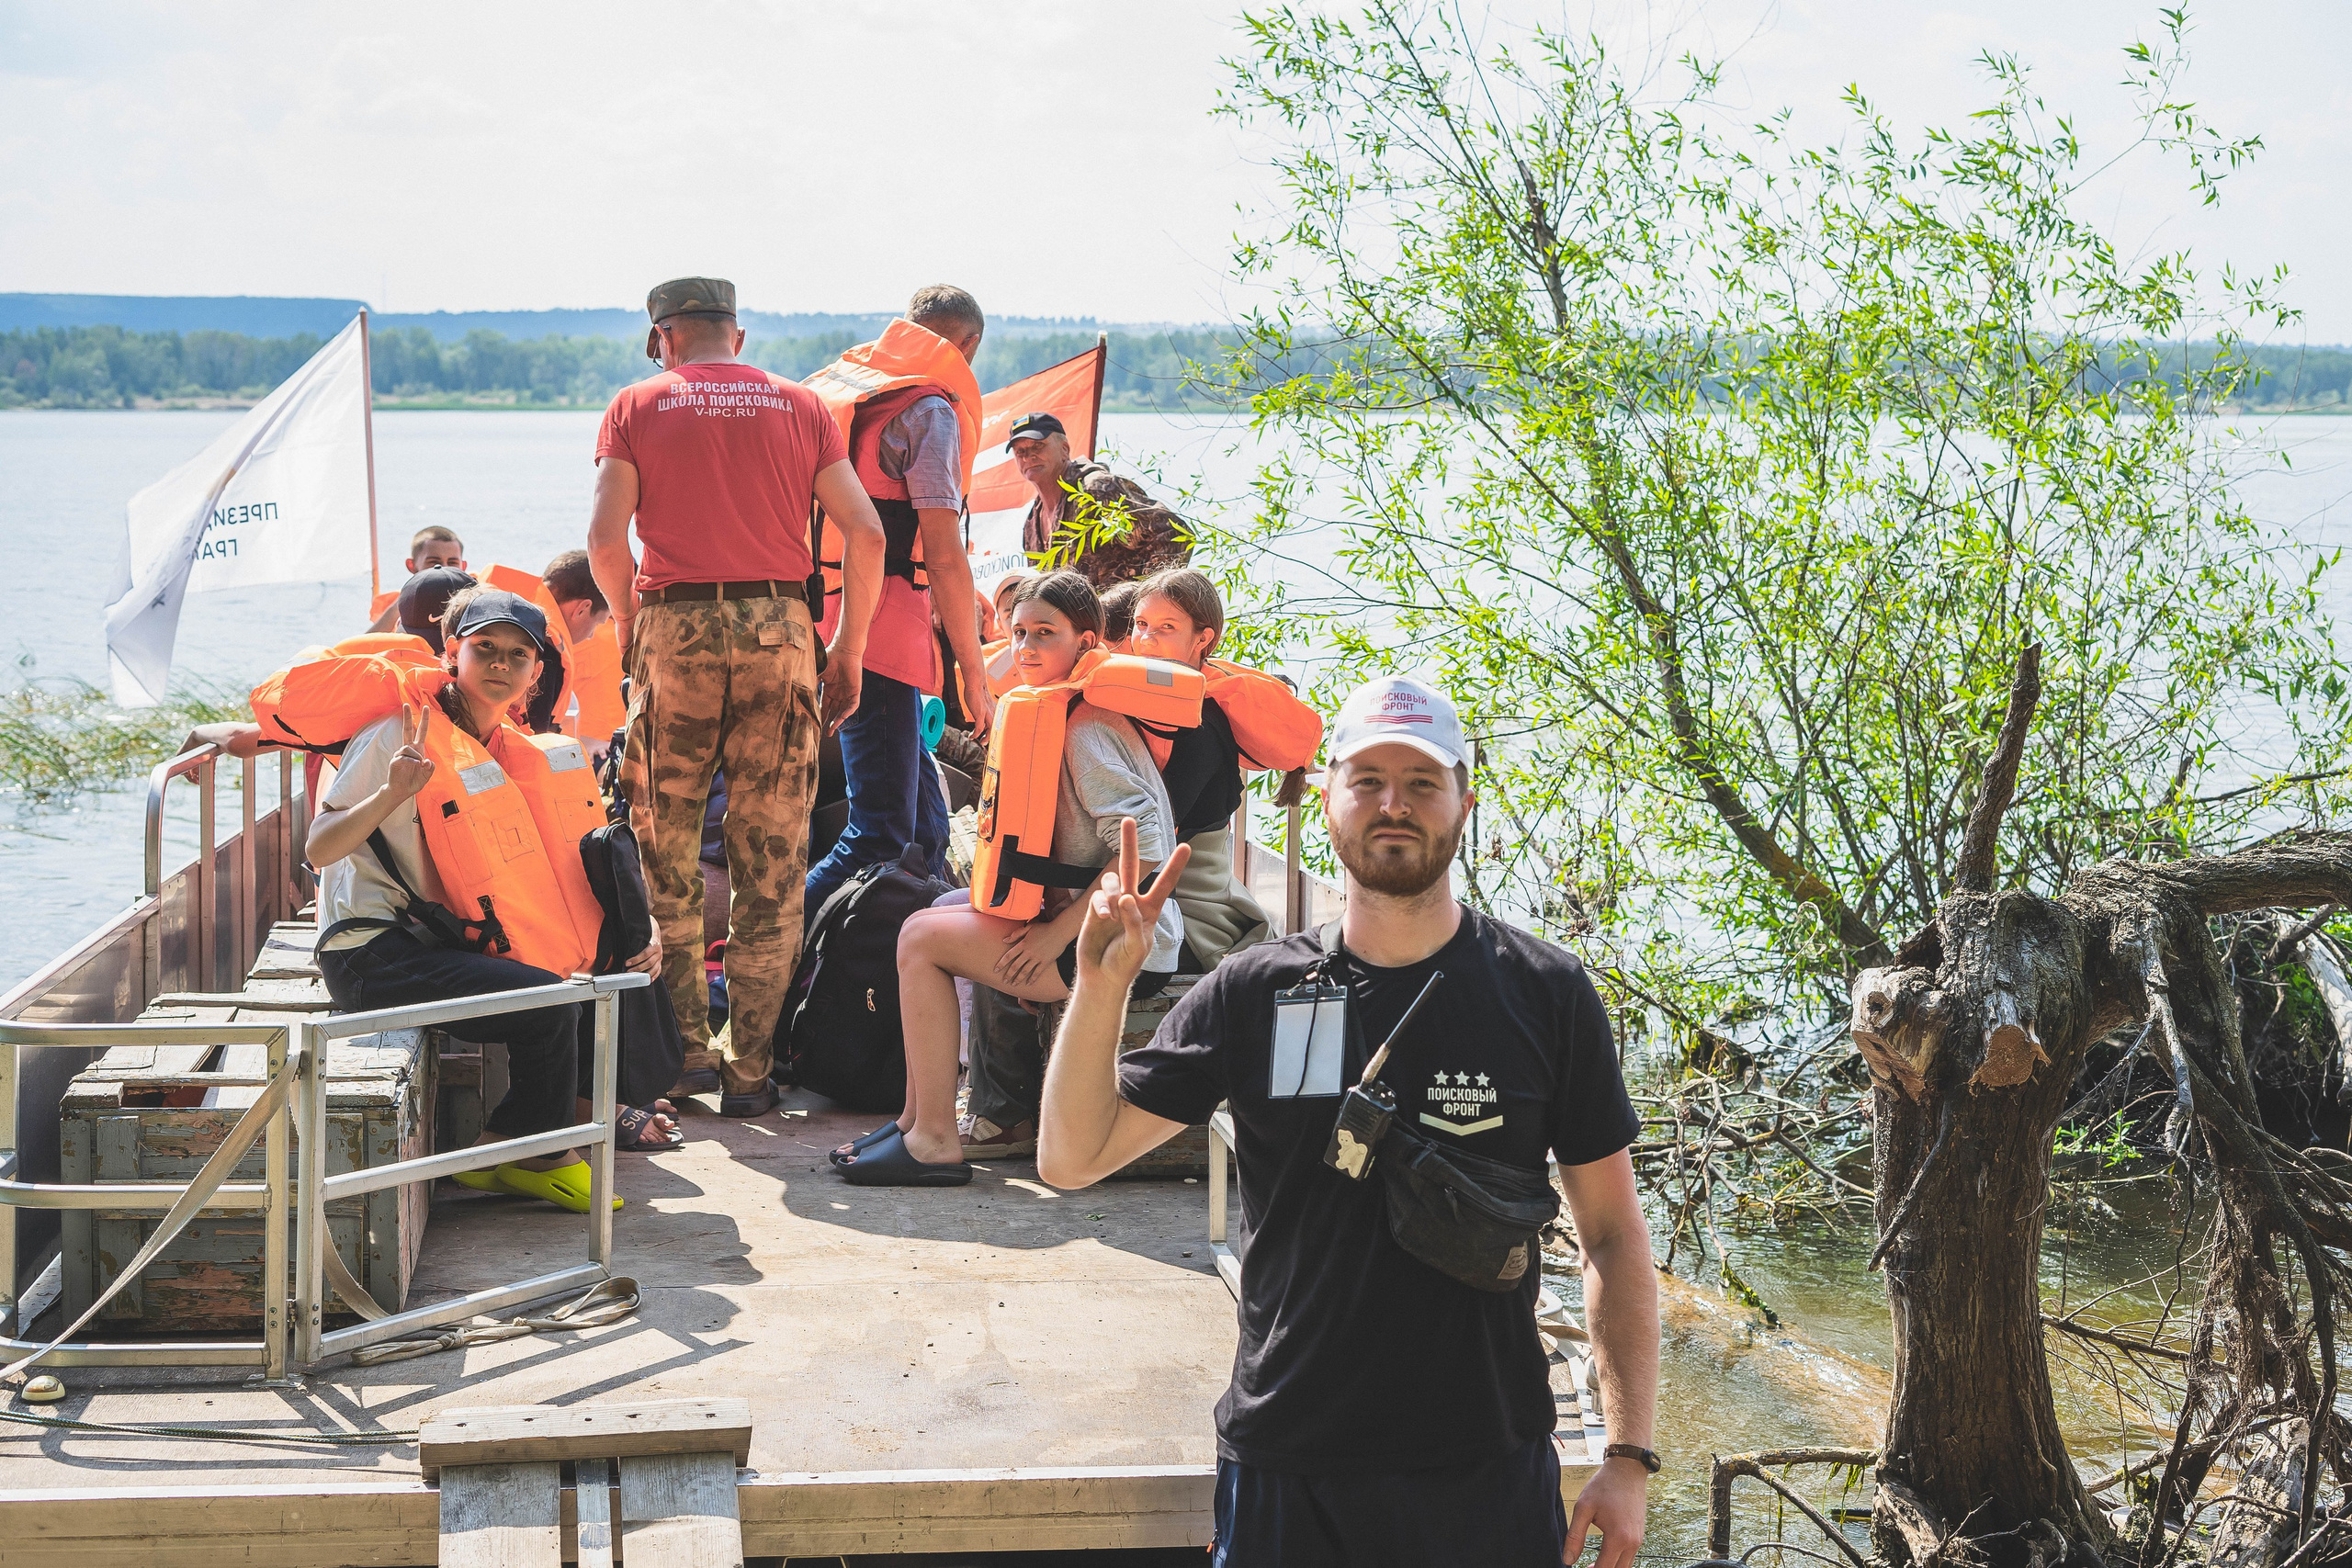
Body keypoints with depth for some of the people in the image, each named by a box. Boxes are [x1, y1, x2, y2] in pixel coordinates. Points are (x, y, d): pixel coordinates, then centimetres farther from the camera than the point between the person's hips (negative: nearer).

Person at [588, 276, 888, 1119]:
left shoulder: (636, 406, 8)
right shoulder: (799, 404, 12)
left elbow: (605, 536, -4)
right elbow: (864, 531, 3)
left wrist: (629, 621, 12)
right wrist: (849, 645, 10)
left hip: (674, 625, -1)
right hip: (779, 625, 1)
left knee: (667, 854, 13)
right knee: (769, 864, 4)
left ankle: (685, 1041, 12)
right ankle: (748, 1066, 5)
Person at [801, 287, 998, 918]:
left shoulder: (836, 385, 18)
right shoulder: (930, 410, -7)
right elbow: (944, 557, -13)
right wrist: (974, 676, -8)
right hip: (880, 632, -9)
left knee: (924, 825, 15)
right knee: (881, 836, -10)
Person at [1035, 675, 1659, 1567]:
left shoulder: (1546, 994, -2)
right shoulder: (1254, 993, 0)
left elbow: (1612, 1232, 1)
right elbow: (1072, 1157, 1)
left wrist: (1629, 1456, -4)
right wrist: (1101, 987, -14)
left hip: (1492, 1481, 0)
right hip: (1285, 1473, 1)